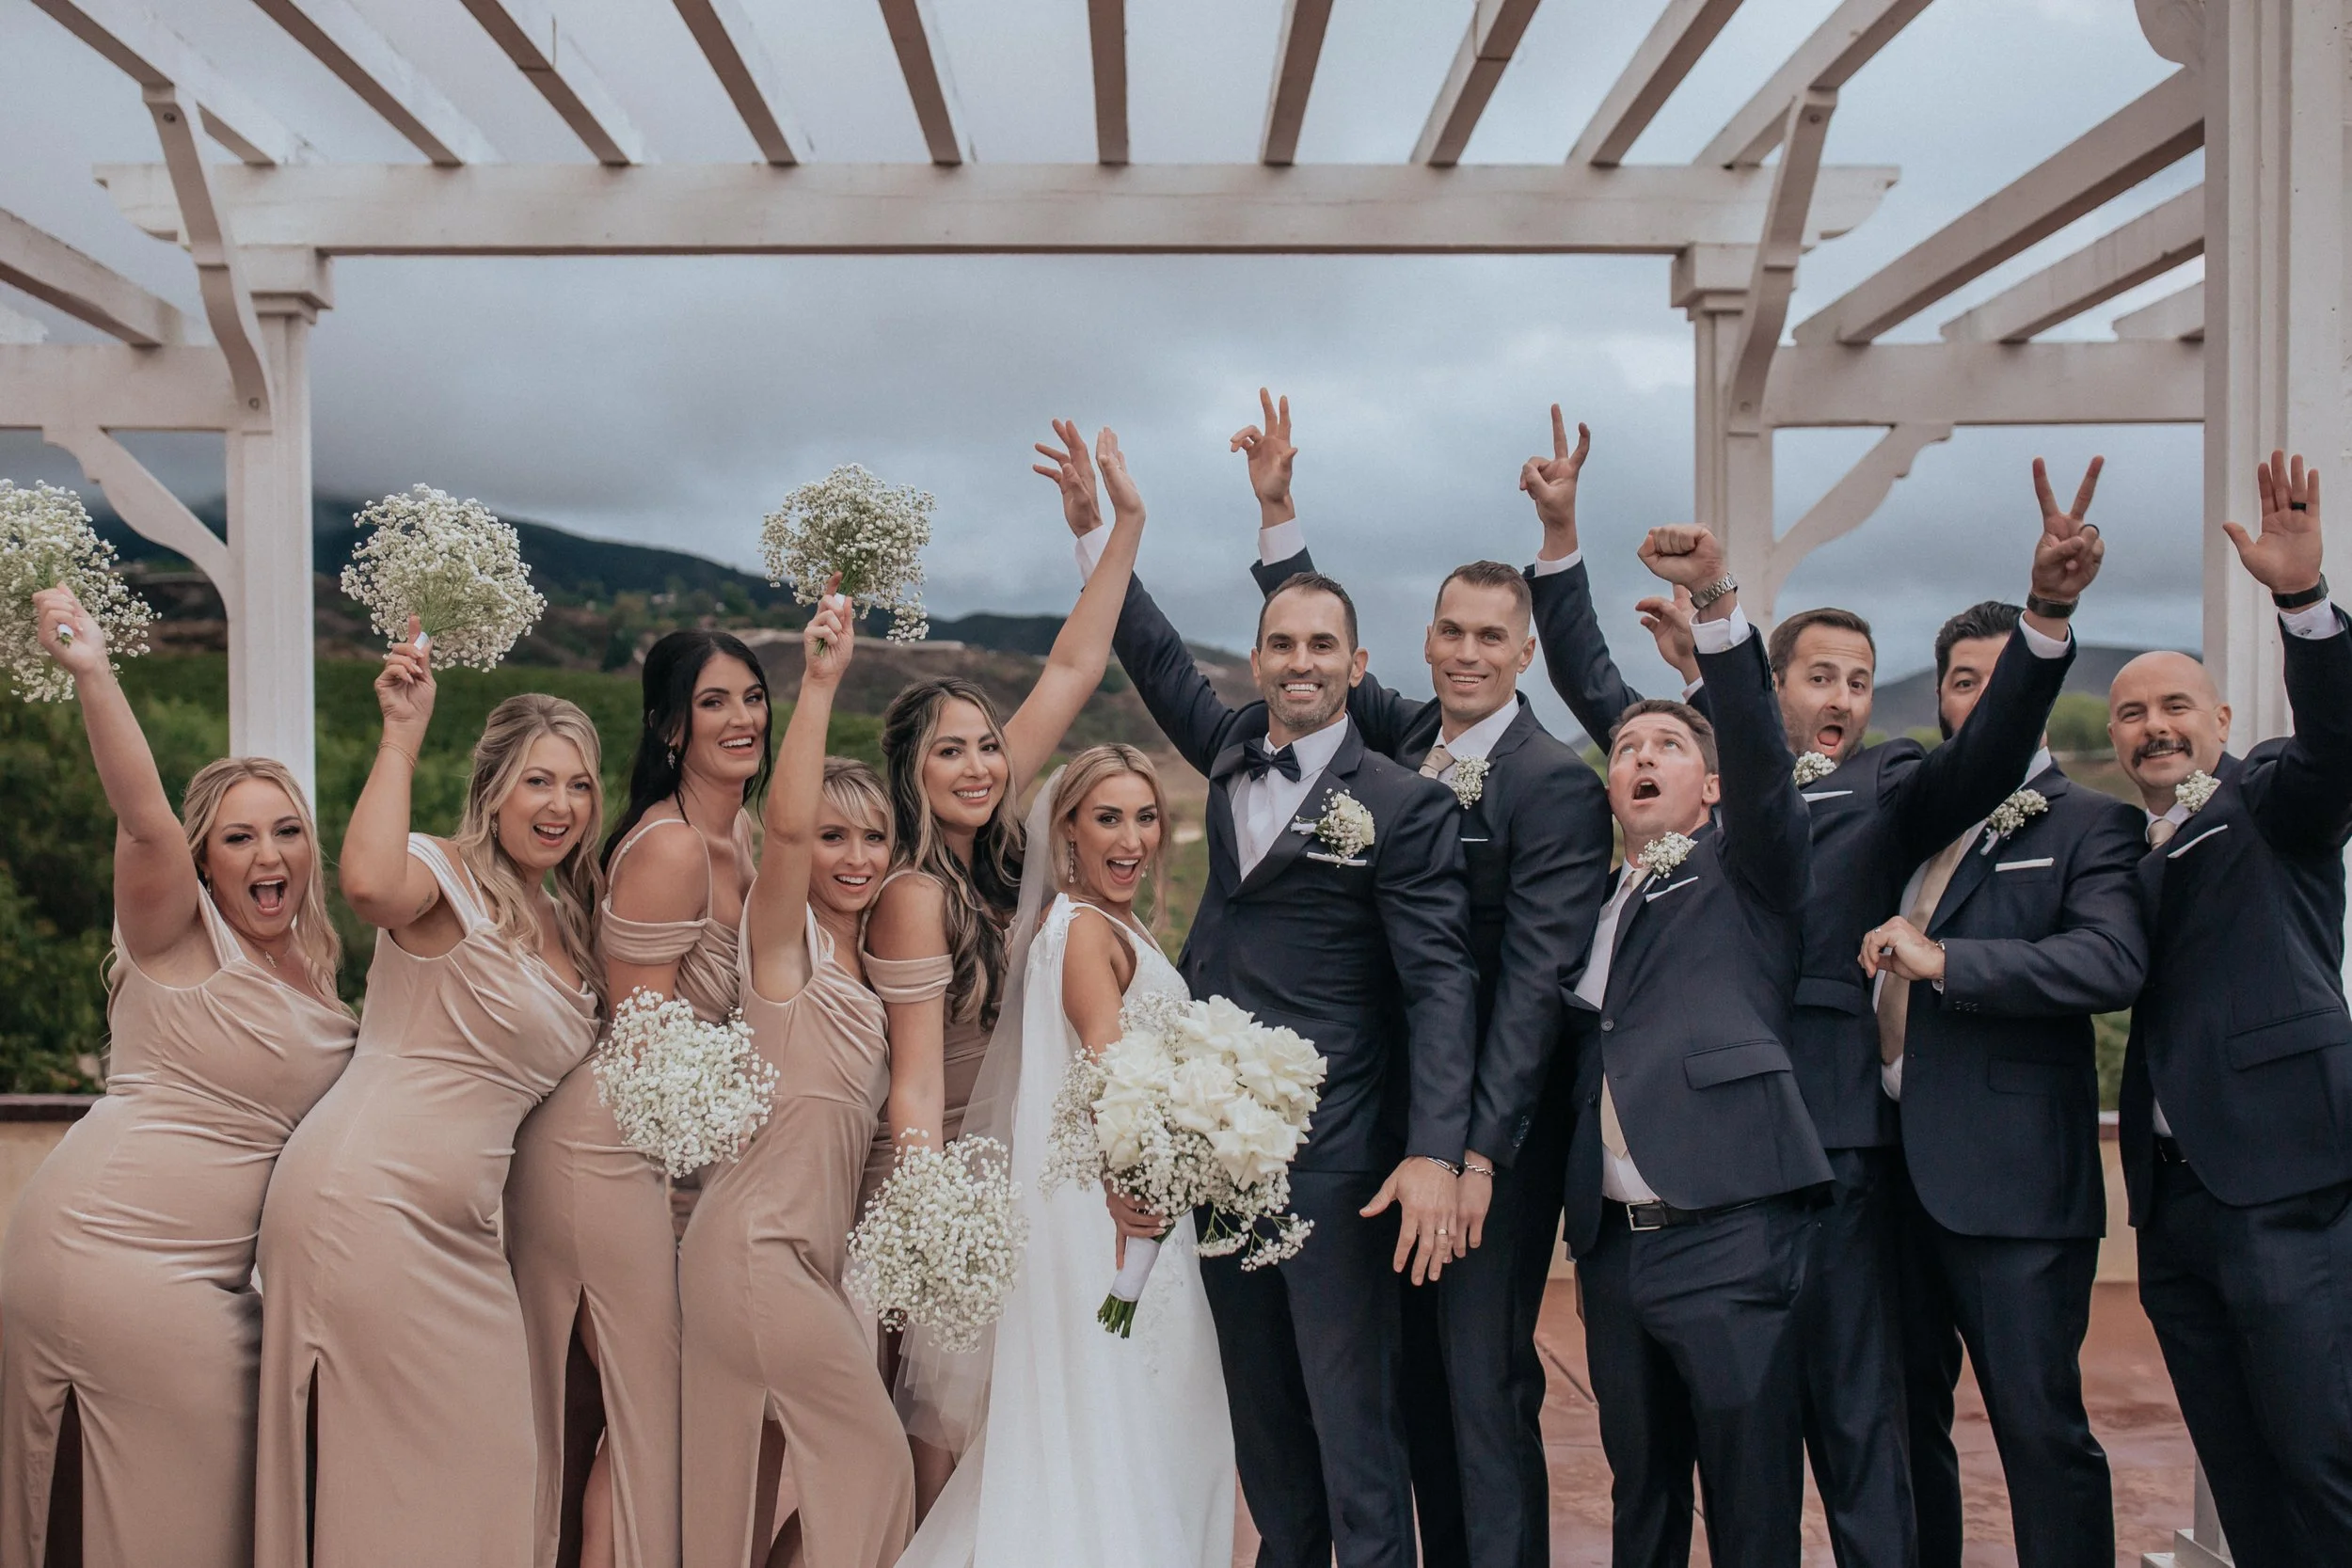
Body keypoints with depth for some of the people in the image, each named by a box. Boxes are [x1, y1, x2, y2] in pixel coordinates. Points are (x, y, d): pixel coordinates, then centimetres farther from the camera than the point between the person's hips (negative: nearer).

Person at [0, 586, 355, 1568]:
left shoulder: (320, 972, 14)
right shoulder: (180, 936, -9)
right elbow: (142, 818, -23)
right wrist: (93, 676, -39)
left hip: (203, 1270, 7)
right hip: (110, 1245, -7)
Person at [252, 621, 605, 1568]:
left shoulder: (566, 923, 15)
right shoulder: (448, 877, -9)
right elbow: (370, 884, -34)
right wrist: (401, 735, -26)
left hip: (458, 1229, 8)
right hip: (361, 1197, -8)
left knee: (483, 1451, 8)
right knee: (386, 1465, -5)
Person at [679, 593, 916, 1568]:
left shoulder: (858, 958, 14)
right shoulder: (783, 936, -10)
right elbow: (784, 825, -30)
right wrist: (819, 685, -35)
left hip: (809, 1249, 7)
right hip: (756, 1248, -7)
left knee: (749, 1476, 12)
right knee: (869, 1451, -2)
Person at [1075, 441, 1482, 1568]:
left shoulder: (1403, 806, -10)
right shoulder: (1234, 753, 8)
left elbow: (1439, 986, -14)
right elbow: (1159, 661, 23)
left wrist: (1432, 1153, -23)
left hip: (1333, 1156, -6)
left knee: (1353, 1404, -2)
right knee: (1258, 1395, 16)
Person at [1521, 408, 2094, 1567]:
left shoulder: (1887, 791, 6)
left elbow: (1987, 757, -10)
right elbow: (1592, 685, 14)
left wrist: (2047, 611, -26)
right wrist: (1560, 533, 5)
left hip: (1824, 1124, -2)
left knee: (1853, 1404, 1)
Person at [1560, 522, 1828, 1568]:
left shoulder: (1747, 871, 6)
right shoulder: (1594, 905, 20)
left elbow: (1761, 749, -11)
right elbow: (1579, 1059, 18)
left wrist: (1716, 601, -22)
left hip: (1728, 1234, -5)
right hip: (1613, 1244, 5)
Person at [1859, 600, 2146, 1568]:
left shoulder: (2089, 824, -1)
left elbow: (2115, 963, -18)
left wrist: (1944, 961, -20)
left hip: (2010, 1171, -6)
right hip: (1896, 1161, 6)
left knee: (2040, 1423, -3)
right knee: (1905, 1413, 13)